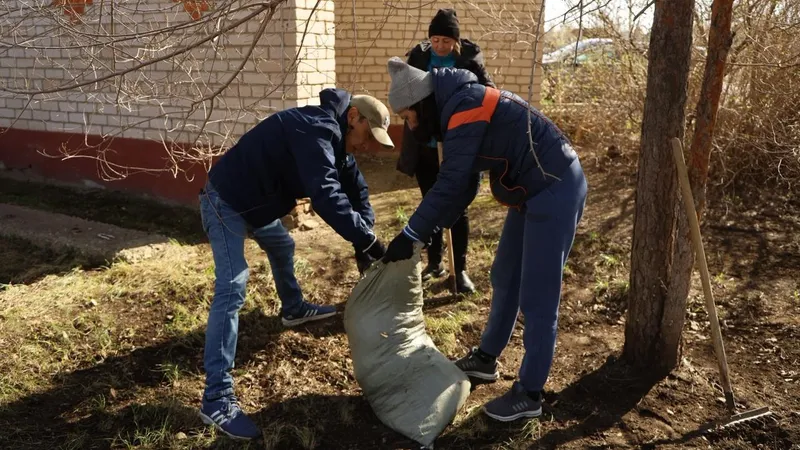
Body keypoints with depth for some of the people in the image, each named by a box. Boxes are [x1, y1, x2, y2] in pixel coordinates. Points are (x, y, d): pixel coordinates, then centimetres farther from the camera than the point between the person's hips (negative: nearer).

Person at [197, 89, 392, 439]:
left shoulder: (332, 136, 8)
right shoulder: (318, 129, -25)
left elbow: (355, 189, 8)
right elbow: (326, 194, -39)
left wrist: (361, 244, -2)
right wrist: (366, 240, -36)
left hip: (255, 200, 11)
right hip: (226, 200, -11)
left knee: (282, 246, 30)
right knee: (232, 289, -19)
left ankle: (294, 309, 59)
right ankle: (216, 399, -20)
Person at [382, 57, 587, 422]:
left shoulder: (464, 108, -19)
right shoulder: (459, 109, 11)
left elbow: (450, 184, -23)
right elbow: (460, 186, 12)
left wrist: (410, 234, -17)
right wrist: (424, 232, 8)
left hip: (555, 190, -10)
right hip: (534, 191, 10)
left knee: (537, 297, -3)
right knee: (505, 278, 19)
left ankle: (529, 395, 10)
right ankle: (485, 360, 35)